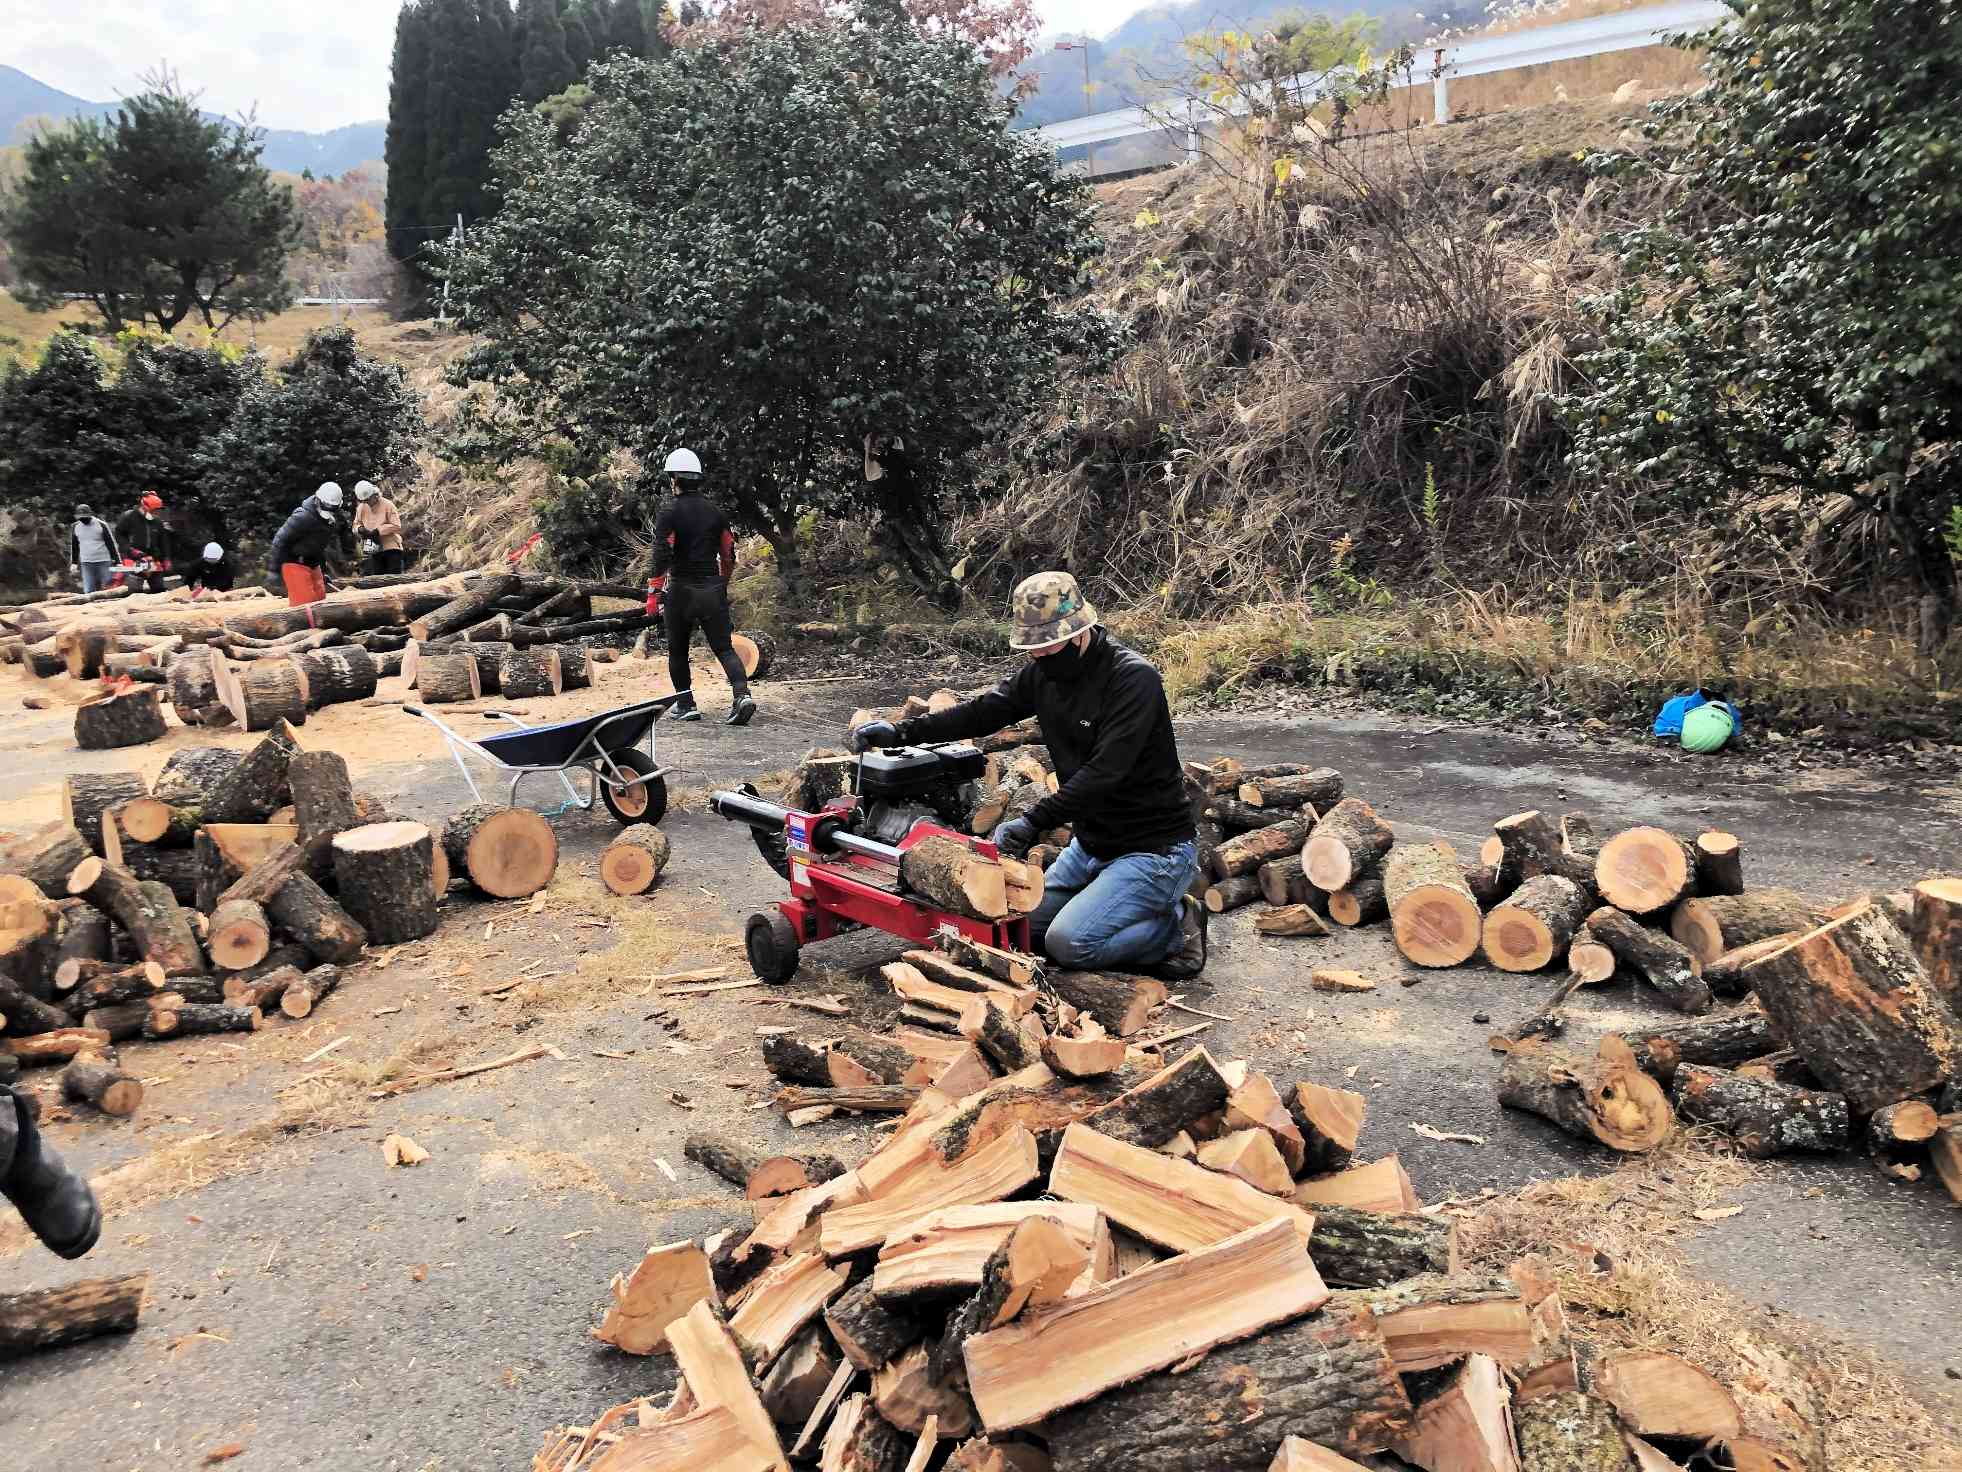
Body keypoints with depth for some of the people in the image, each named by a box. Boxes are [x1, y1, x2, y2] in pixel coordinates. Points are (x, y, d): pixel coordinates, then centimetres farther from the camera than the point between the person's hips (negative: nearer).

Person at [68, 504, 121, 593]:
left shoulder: (101, 525, -5)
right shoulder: (75, 527, 6)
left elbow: (111, 543, -4)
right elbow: (73, 545, 17)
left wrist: (117, 561, -7)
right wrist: (73, 562, 15)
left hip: (103, 562, -3)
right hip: (86, 563, 3)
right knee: (88, 591, -3)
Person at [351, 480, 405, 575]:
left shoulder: (388, 505, -10)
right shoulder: (361, 508, 6)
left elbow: (396, 526, -15)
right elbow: (356, 524, 13)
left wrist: (378, 531, -21)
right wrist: (360, 529, -11)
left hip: (391, 548, -5)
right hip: (375, 551, 5)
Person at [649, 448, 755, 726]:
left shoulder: (669, 513, -7)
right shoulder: (715, 513, 8)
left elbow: (662, 556, -16)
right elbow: (729, 555, 14)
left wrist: (653, 591, -11)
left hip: (681, 591, -3)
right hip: (713, 591, 3)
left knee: (678, 651, 13)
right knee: (724, 648, 3)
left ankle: (685, 704, 16)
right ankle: (742, 694, -17)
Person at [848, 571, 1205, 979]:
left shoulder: (1133, 678, -23)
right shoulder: (1043, 672, 0)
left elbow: (1105, 771, -30)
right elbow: (983, 711, 3)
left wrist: (1035, 820, -35)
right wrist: (901, 731, -7)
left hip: (1154, 849, -9)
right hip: (1091, 843, 9)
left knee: (1069, 943, -20)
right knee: (1026, 926, 10)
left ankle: (1175, 926, 2)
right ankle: (1155, 914, 17)